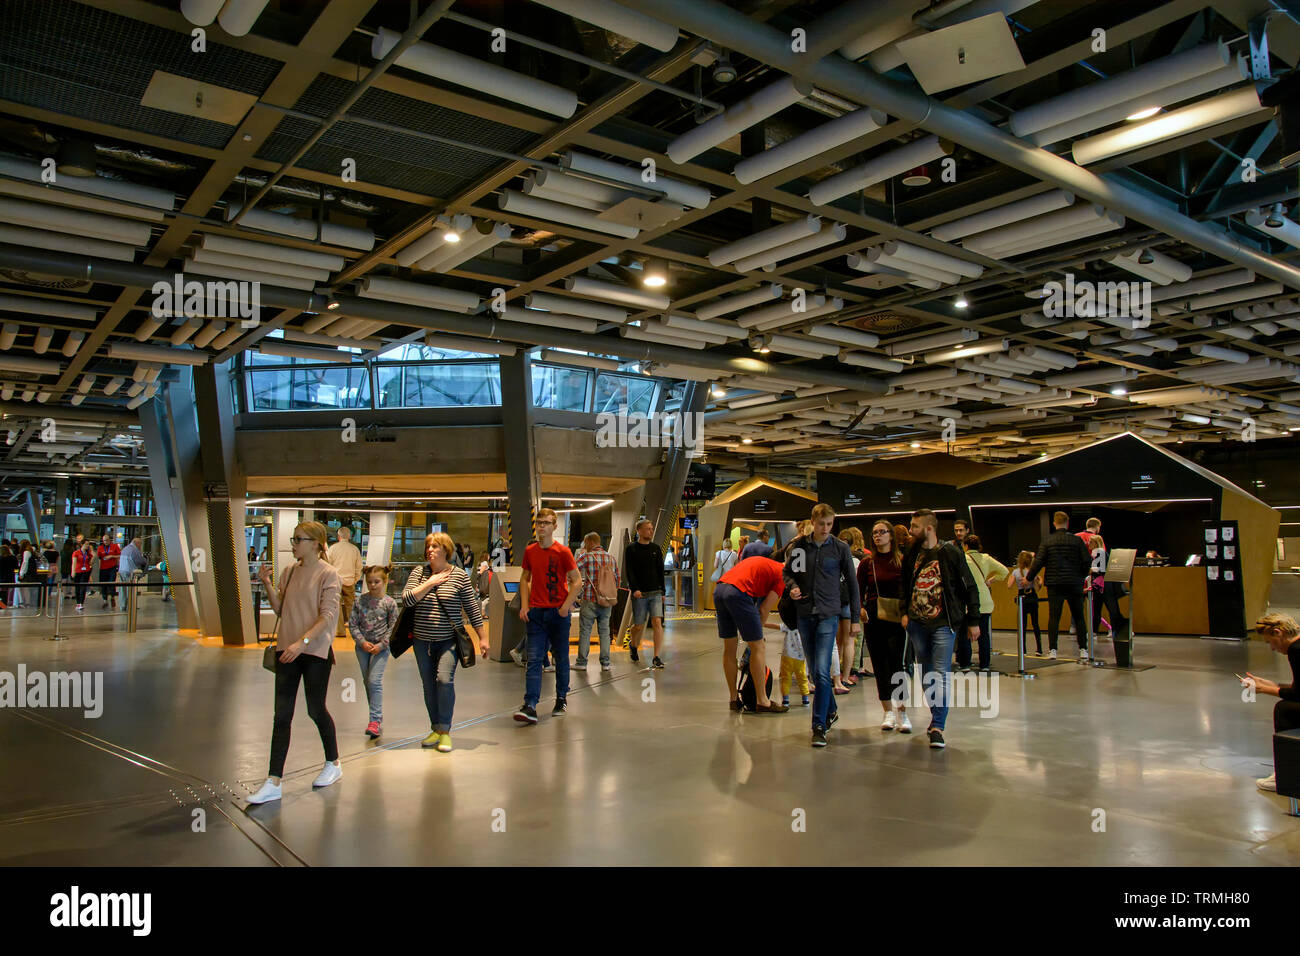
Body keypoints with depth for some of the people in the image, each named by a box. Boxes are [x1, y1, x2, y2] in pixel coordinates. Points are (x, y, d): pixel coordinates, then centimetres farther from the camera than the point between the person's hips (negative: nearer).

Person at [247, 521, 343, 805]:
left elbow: (327, 615, -15)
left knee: (316, 710, 7)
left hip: (316, 651, -5)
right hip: (287, 650, 5)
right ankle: (273, 783, 4)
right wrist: (267, 585, -4)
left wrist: (303, 642, -25)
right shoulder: (290, 571, 8)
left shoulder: (328, 574, -9)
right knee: (282, 715, 2)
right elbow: (280, 609, 11)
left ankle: (333, 764, 30)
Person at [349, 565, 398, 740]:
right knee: (367, 682, 10)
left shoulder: (389, 603, -5)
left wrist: (381, 645, -12)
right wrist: (362, 642, -10)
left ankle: (376, 720, -12)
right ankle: (376, 719, 21)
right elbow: (353, 624, 2)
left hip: (380, 647, -4)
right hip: (363, 647, 4)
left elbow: (393, 627, -4)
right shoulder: (360, 601, 1)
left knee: (375, 681, -14)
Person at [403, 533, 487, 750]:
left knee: (445, 679, -19)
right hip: (422, 641, 4)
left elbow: (472, 608, 1)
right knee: (429, 686, 9)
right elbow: (406, 600, -7)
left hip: (449, 640, -4)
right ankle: (436, 730, 23)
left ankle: (445, 730, -8)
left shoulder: (460, 575, -2)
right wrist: (430, 583, -13)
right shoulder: (419, 573, 5)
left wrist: (482, 638, 1)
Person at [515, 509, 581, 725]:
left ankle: (562, 699, 26)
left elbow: (577, 581, -4)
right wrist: (524, 605, 4)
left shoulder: (563, 551, -6)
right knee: (533, 659, -4)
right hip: (535, 612, 3)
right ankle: (530, 706, -8)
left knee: (561, 658, 9)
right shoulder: (530, 551, 6)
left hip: (558, 612, -2)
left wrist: (566, 606, -13)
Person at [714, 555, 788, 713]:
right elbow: (764, 609, 3)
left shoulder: (764, 564, 32)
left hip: (718, 590, 8)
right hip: (738, 592, -8)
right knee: (758, 647, 4)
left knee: (729, 648, 16)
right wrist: (758, 631, 17)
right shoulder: (783, 575, 8)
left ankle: (734, 699, 24)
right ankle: (762, 701, 9)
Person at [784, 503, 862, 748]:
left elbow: (852, 583, 4)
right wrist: (792, 587, -6)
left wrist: (855, 618, 4)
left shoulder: (840, 548, -1)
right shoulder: (799, 545, 4)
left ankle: (819, 726, -7)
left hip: (829, 614, -3)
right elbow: (788, 571, 17)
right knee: (816, 670, 12)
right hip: (805, 614, 3)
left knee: (822, 671, -13)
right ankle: (831, 711, 32)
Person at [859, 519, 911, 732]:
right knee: (879, 665, 5)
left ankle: (902, 712, 0)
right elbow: (859, 591, 8)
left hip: (897, 619, -2)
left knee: (896, 663, -10)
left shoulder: (902, 561, 1)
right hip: (873, 619, 2)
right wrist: (860, 608, -9)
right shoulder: (866, 563, 6)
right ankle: (888, 712, 15)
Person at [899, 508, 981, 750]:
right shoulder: (912, 554, 8)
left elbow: (969, 587, -2)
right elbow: (905, 585, 19)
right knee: (926, 674, 12)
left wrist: (973, 620, -2)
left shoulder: (950, 552, -6)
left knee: (940, 675, -9)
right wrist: (904, 612, 6)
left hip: (943, 623, -5)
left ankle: (938, 728, -5)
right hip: (916, 623, 5)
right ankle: (936, 716, 27)